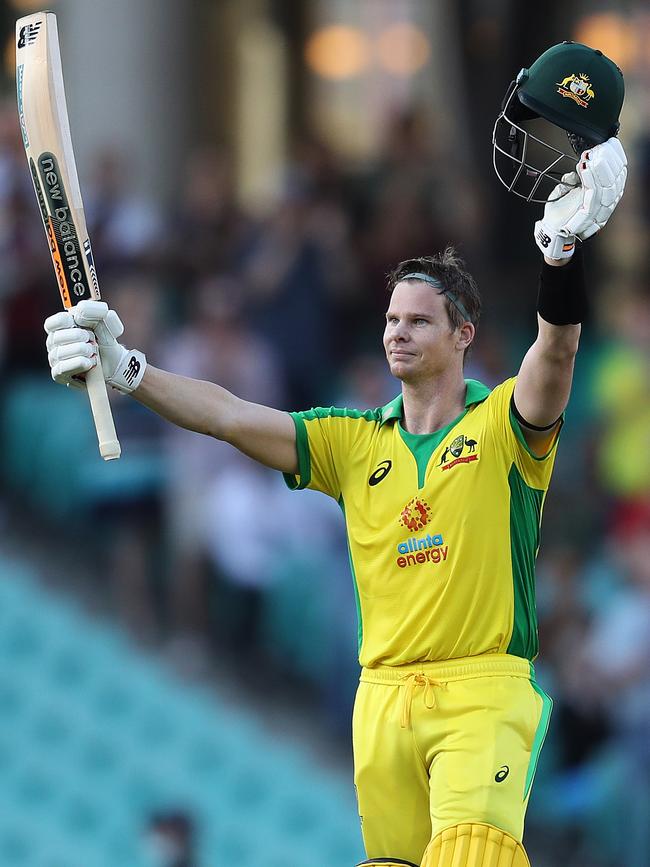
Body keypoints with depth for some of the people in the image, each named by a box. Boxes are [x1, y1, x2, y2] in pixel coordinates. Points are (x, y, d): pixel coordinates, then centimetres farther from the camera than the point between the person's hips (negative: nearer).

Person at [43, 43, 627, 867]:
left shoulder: (505, 423, 2)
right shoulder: (353, 441, 13)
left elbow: (555, 353, -18)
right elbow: (230, 416, 2)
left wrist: (562, 253, -37)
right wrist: (127, 371, -14)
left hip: (485, 695, -5)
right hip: (383, 698, 5)